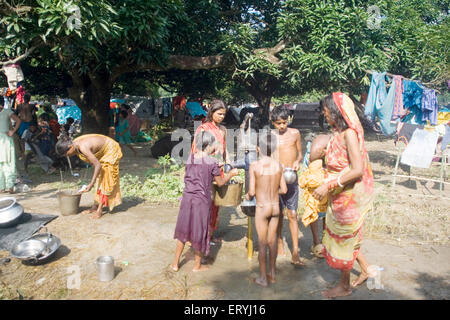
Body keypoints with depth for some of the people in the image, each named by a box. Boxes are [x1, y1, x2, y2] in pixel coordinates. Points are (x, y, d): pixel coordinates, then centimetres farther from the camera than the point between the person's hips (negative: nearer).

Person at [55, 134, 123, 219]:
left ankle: (100, 209, -6)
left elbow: (98, 165, -31)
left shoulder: (83, 147, -35)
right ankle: (95, 206, 16)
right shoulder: (74, 143, -9)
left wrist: (91, 184, -28)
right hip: (102, 152, 9)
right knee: (99, 179, 10)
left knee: (106, 179, -8)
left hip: (110, 151, -9)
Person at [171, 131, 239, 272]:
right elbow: (220, 182, -3)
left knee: (184, 229, 17)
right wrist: (231, 174, 14)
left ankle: (175, 263, 26)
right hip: (202, 200, -4)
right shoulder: (211, 162, -12)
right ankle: (197, 265, 26)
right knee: (200, 231, 12)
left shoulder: (190, 158, 1)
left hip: (187, 198, 5)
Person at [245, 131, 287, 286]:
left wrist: (248, 196, 9)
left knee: (262, 243, 7)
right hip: (276, 207, 4)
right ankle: (272, 274, 29)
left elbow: (252, 192, -13)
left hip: (262, 208, -4)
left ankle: (263, 278, 18)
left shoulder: (254, 166, -14)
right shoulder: (278, 165, -2)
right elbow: (284, 190, 2)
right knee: (272, 241, 16)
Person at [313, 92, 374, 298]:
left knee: (344, 237, 5)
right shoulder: (339, 133, 8)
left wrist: (329, 185, -28)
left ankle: (344, 287, 22)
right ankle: (365, 269, 38)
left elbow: (357, 170, -27)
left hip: (349, 195, -9)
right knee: (342, 235, 20)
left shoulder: (349, 133, -20)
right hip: (340, 194, 9)